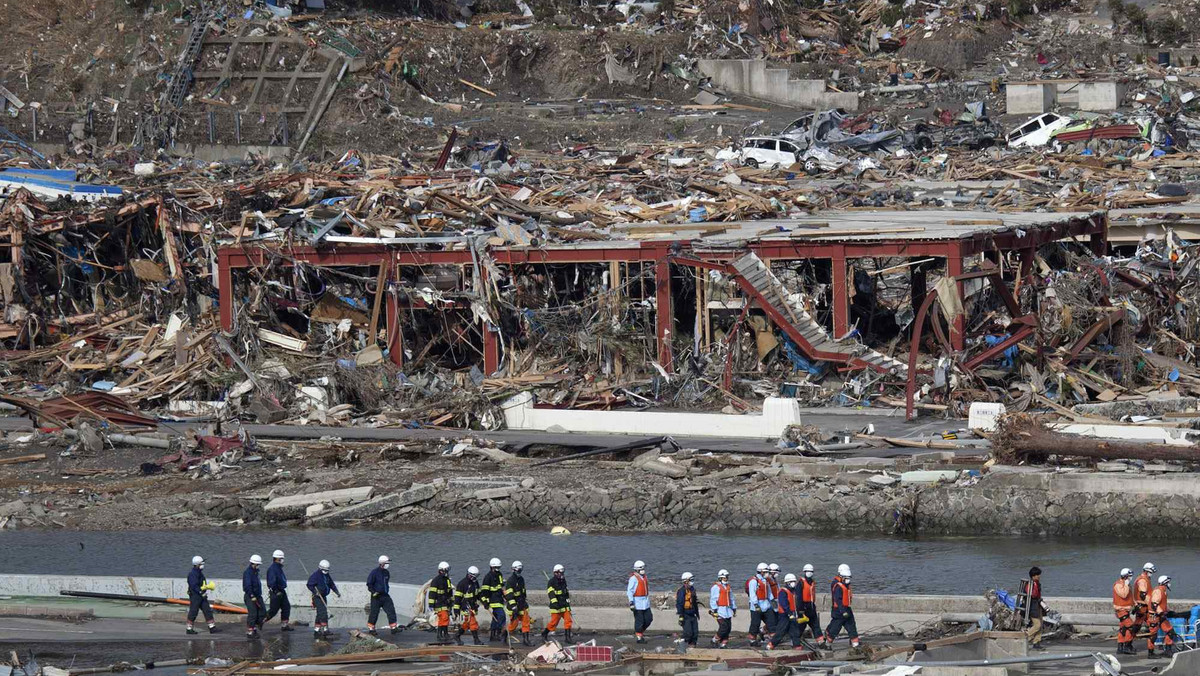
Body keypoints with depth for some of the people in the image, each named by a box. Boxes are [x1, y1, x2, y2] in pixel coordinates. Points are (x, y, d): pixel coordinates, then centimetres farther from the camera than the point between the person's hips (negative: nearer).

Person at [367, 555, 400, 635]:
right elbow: (369, 584, -8)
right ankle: (371, 629, 13)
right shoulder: (375, 572, -11)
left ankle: (393, 628, -2)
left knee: (391, 610, -3)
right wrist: (373, 592, -17)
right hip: (376, 596, -6)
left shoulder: (386, 573, 10)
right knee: (374, 613, 1)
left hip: (385, 596, 6)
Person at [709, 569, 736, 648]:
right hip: (720, 611, -8)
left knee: (728, 628, 2)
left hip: (728, 611, 8)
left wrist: (734, 609, 23)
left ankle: (723, 643, 8)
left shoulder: (728, 587, 19)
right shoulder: (716, 587, -6)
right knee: (723, 627, -15)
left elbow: (731, 599, 25)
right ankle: (715, 641, 0)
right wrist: (714, 610, -15)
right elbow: (713, 599, -10)